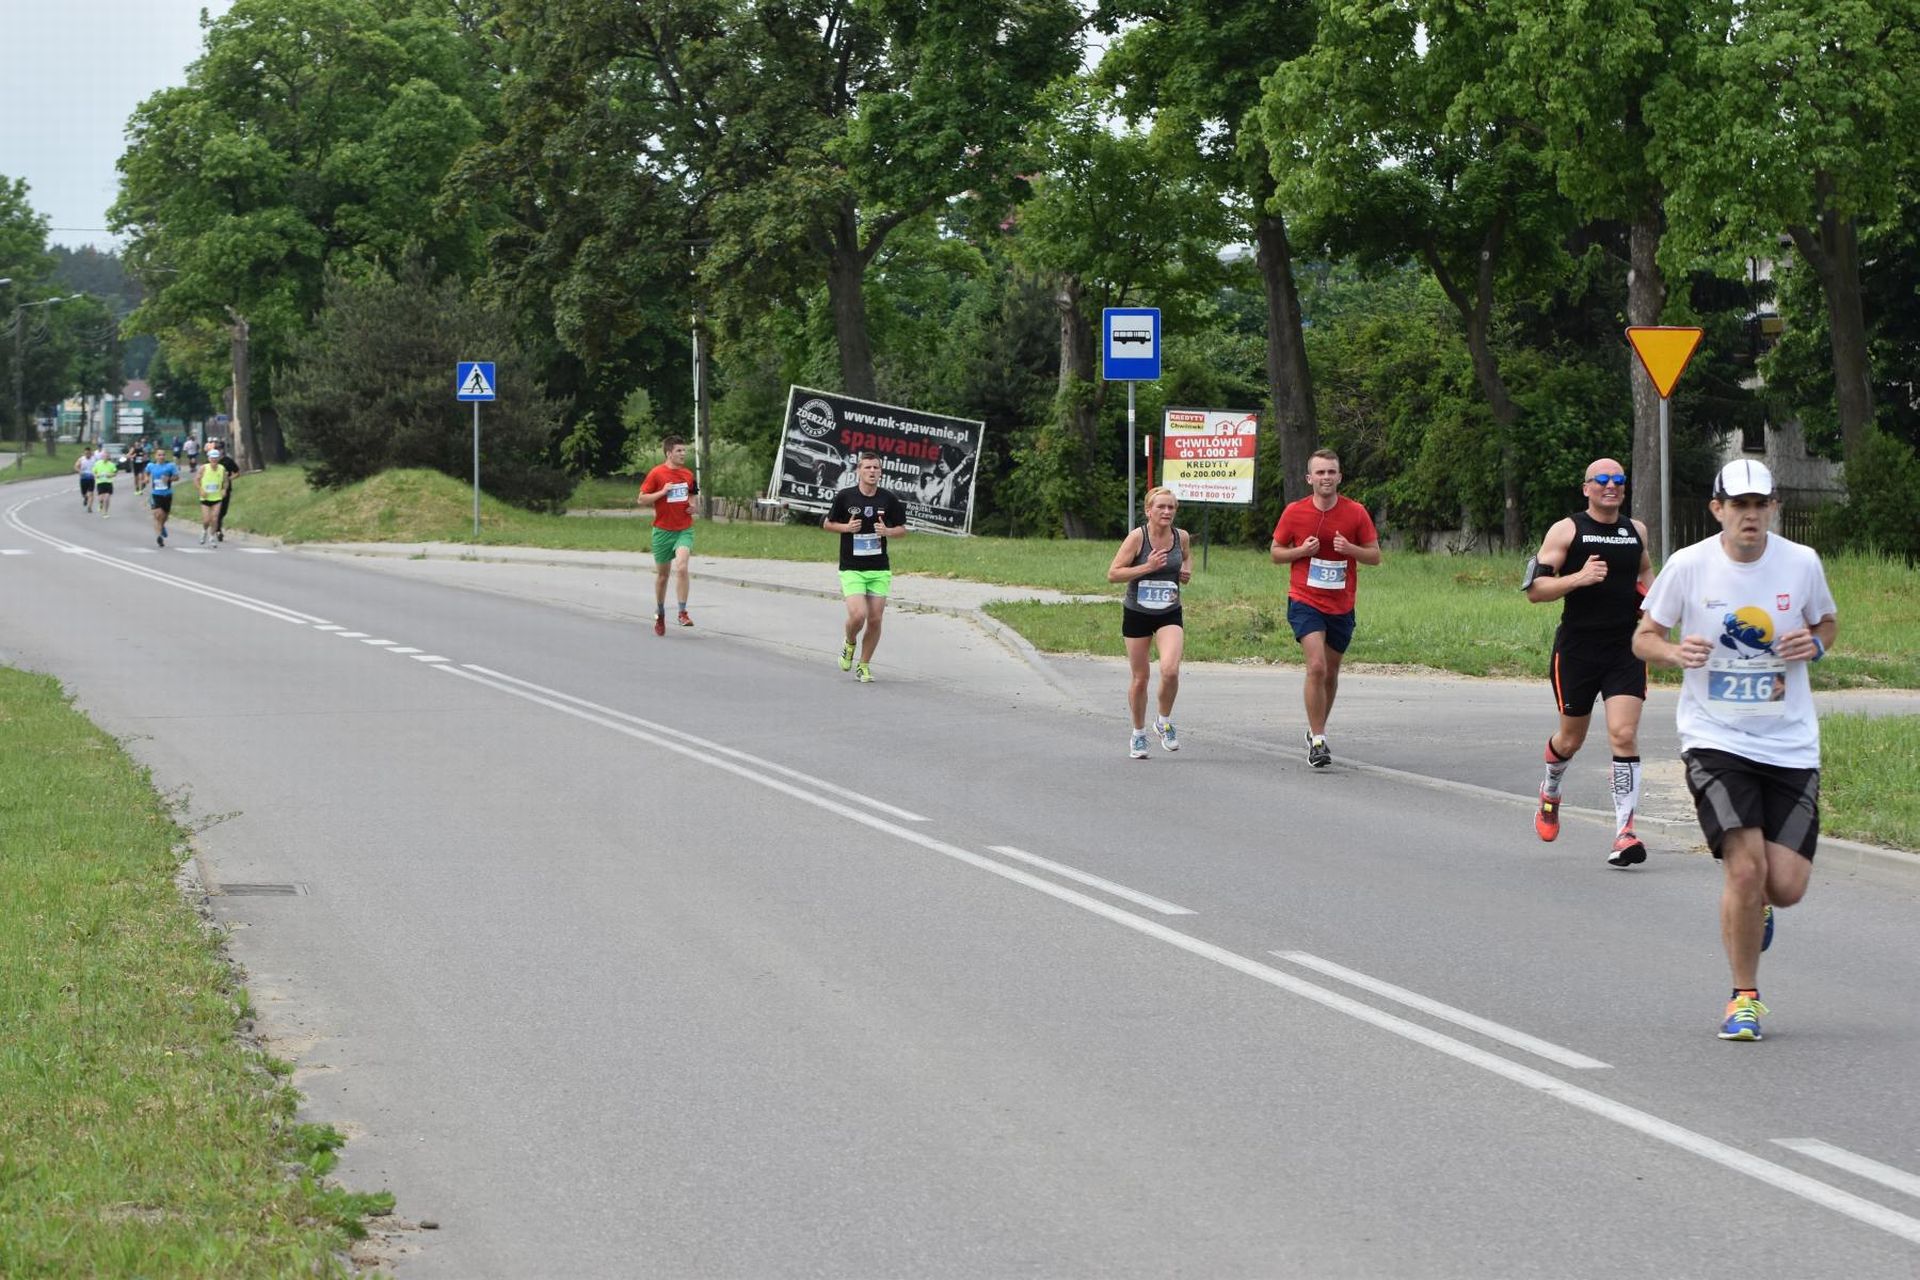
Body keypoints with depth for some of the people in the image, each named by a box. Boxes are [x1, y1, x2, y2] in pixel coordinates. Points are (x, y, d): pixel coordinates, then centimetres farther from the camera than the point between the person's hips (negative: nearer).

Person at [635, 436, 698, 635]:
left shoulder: (688, 475, 6)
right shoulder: (656, 474, -7)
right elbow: (641, 499, -6)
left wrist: (692, 506, 2)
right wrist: (662, 492, -18)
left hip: (684, 530, 2)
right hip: (663, 530, -1)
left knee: (681, 568, -21)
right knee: (662, 575, 10)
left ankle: (683, 612, -19)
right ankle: (660, 615, 29)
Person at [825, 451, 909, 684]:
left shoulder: (888, 498, 0)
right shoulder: (844, 496, -5)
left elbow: (902, 529, 9)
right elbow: (827, 524, 7)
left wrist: (887, 531, -12)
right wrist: (846, 527, -12)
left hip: (879, 569, 3)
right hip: (851, 568, -3)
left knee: (875, 620, 1)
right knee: (858, 615, -18)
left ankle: (863, 665, 18)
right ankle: (849, 644, 16)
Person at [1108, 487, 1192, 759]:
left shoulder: (1181, 537, -1)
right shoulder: (1137, 537, -13)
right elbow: (1113, 574, -15)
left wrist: (1187, 571, 1)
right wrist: (1147, 567, -24)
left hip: (1169, 615, 2)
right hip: (1137, 614, -2)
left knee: (1170, 670, -20)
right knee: (1139, 678, 7)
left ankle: (1164, 722, 5)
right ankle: (1138, 734, 27)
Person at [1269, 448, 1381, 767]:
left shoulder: (1356, 513, -2)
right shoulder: (1294, 512, -3)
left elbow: (1375, 556, 3)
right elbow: (1276, 552, 6)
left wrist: (1350, 549, -17)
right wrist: (1302, 550, -14)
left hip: (1341, 606, 3)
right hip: (1305, 601, -3)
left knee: (1330, 673, 14)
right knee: (1316, 666, -19)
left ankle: (1316, 732, 35)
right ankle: (1318, 741, -15)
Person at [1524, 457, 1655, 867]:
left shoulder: (1636, 531, 10)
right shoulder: (1566, 530, -4)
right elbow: (1534, 588, -9)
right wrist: (1579, 578, -23)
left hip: (1626, 649, 2)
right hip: (1577, 648, -2)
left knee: (1624, 735, -13)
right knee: (1571, 738, 12)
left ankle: (1624, 831, -15)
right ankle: (1550, 792, 45)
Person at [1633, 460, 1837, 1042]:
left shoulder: (1802, 562, 1)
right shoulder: (1688, 565, -5)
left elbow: (1826, 622, 19)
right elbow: (1643, 636, 6)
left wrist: (1815, 644, -5)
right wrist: (1674, 651, -16)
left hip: (1789, 744, 2)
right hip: (1715, 738, -2)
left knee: (1787, 885, -5)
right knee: (1745, 867, -18)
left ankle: (1755, 905, 35)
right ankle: (1744, 998, 3)